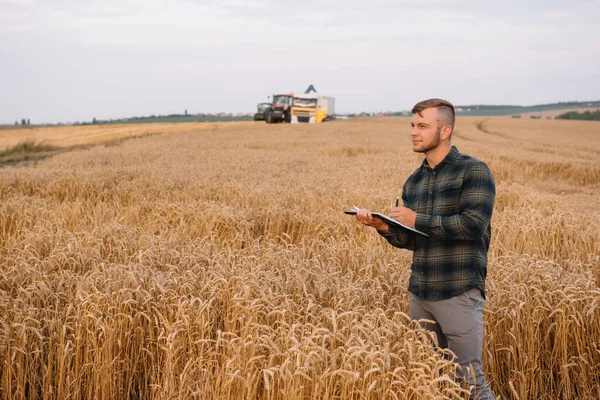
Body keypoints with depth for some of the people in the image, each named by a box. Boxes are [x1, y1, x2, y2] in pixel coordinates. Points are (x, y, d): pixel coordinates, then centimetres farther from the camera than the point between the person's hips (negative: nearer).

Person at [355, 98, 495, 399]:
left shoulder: (473, 171, -6)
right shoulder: (413, 182, 12)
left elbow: (474, 224, -18)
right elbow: (413, 240, 13)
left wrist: (418, 220, -15)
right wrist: (385, 227, -6)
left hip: (459, 293, -6)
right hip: (419, 293, 7)